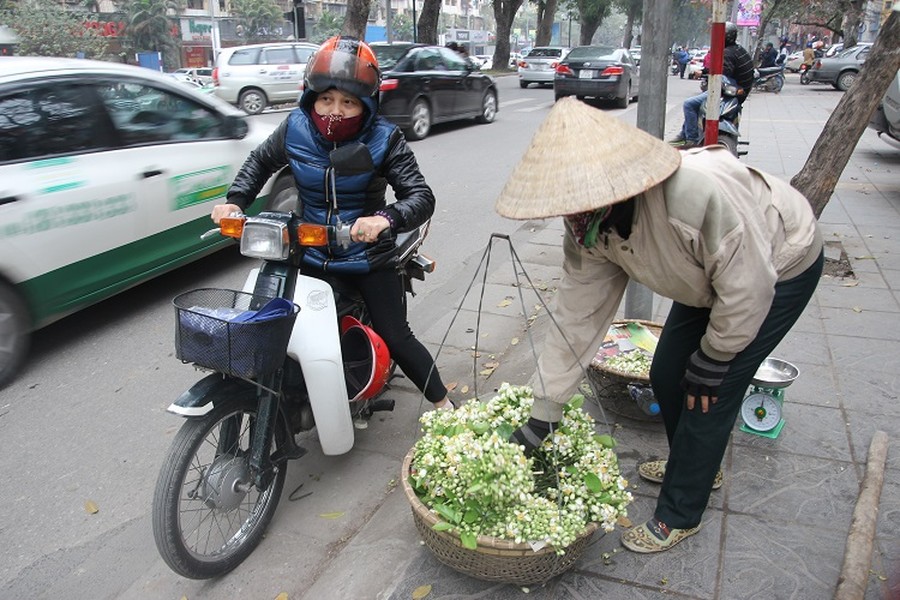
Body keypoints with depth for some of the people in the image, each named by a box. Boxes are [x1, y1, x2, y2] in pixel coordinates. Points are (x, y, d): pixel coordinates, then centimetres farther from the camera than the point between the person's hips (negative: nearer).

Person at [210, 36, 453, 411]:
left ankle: (444, 405, 20)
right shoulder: (295, 129, -6)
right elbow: (260, 161, 14)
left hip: (368, 257, -3)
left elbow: (421, 196, -23)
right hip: (310, 257, 4)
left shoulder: (383, 139, -16)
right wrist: (235, 200, -2)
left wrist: (386, 218, -44)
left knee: (397, 339, 0)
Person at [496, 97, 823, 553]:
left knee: (712, 393, -8)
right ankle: (695, 462, 40)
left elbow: (747, 288, -32)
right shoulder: (588, 228, -21)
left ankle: (678, 516, 12)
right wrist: (541, 417, -15)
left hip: (780, 268, -7)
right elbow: (575, 318, -16)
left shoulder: (699, 191, -45)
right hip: (711, 274, 7)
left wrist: (713, 359, -17)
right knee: (667, 376, 11)